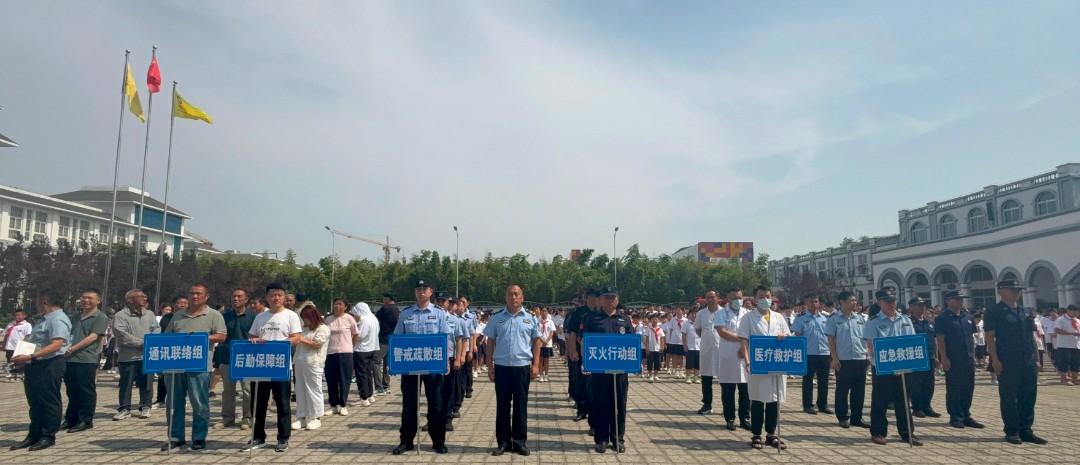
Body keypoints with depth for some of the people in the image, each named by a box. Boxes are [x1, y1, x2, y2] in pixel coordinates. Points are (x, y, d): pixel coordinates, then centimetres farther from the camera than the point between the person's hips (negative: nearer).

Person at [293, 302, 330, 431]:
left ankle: (315, 418, 4)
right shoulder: (305, 329, 19)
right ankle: (301, 417, 15)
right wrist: (295, 340, 8)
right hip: (300, 362, 8)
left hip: (313, 364, -8)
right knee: (300, 390, 8)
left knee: (313, 390, -3)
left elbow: (318, 344, -13)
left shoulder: (323, 328, -4)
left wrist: (302, 339, -11)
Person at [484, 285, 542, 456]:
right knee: (502, 405, 6)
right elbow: (491, 343, 7)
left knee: (520, 405, 5)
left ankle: (519, 441, 15)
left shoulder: (530, 318, 3)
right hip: (501, 366, 1)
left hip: (522, 366, -1)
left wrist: (535, 365, -1)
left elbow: (536, 342, 6)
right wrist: (490, 366, 3)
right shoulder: (496, 318, 4)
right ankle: (503, 442, 16)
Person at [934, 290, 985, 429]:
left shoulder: (967, 317, 14)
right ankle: (955, 417, 8)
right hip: (952, 360, -7)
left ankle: (966, 416, 19)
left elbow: (971, 337, 19)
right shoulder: (943, 318, -7)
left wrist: (973, 354, 13)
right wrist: (944, 358, -15)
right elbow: (940, 339, -11)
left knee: (968, 389, 10)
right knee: (954, 389, 0)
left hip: (968, 359, 7)